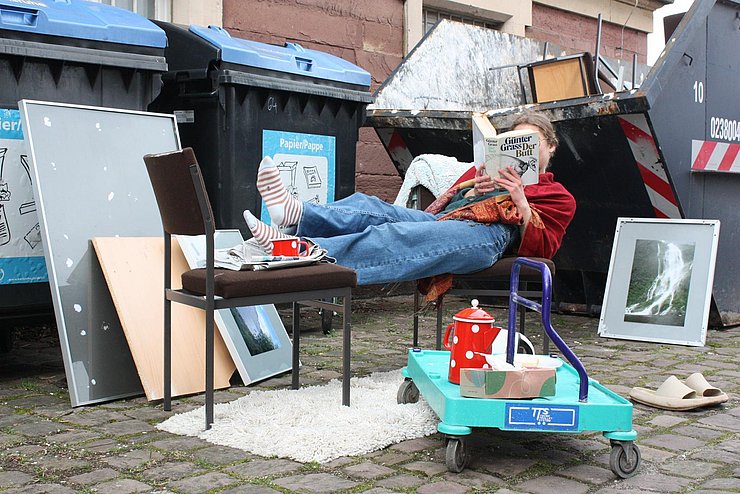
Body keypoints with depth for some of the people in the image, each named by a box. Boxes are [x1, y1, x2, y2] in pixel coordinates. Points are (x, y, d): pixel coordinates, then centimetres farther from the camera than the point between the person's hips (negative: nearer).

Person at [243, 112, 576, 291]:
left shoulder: (558, 197, 25)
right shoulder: (492, 170, 39)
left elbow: (541, 249, 5)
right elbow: (440, 206, 25)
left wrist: (521, 203, -8)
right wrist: (473, 190, 6)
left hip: (486, 234, -6)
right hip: (443, 220, 7)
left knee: (395, 237, -33)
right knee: (372, 209, -24)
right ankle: (295, 214, -48)